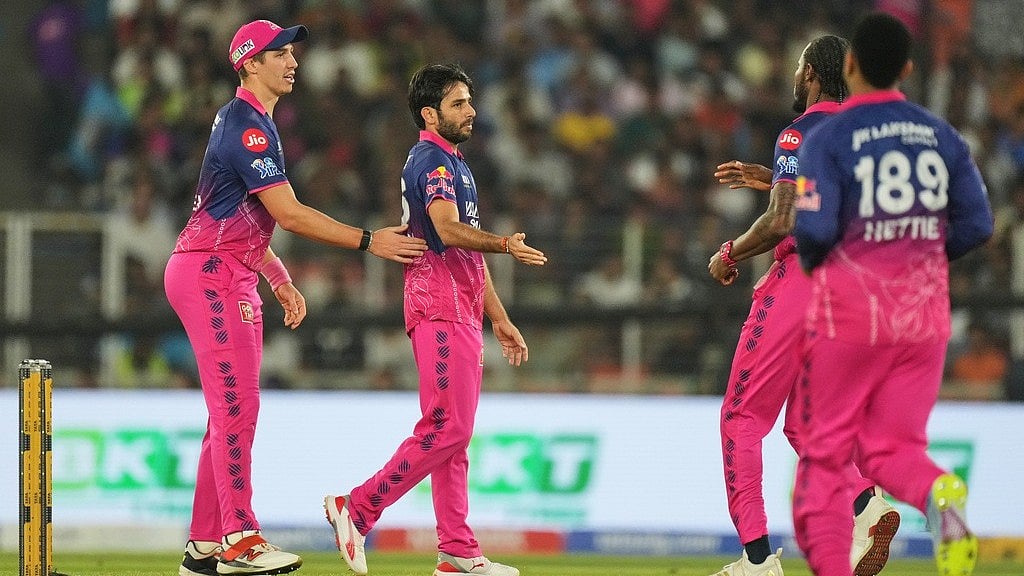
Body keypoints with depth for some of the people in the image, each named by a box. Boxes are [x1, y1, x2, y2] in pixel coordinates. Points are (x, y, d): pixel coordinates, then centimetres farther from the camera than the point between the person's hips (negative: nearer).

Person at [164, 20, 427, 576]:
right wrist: (369, 241, -18)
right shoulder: (246, 125, -15)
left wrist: (282, 282, 19)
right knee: (236, 404, -14)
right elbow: (289, 214, -20)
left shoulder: (252, 123, 19)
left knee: (232, 411, 9)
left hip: (234, 279, 10)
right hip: (208, 274, -10)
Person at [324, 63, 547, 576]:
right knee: (446, 428, -15)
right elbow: (448, 230, -26)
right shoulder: (432, 160, -9)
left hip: (461, 312, 11)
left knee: (453, 433, 8)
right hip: (439, 308, -11)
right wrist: (505, 244, -39)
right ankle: (357, 509, -11)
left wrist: (499, 319, 26)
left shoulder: (452, 163, 24)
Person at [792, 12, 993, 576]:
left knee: (824, 452, 7)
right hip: (923, 314, 4)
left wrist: (808, 256, 4)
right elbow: (977, 225, 2)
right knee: (890, 448, 10)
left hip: (848, 308, -4)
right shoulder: (941, 135, 5)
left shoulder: (827, 137, -9)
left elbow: (815, 229, -18)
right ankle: (939, 491, -23)